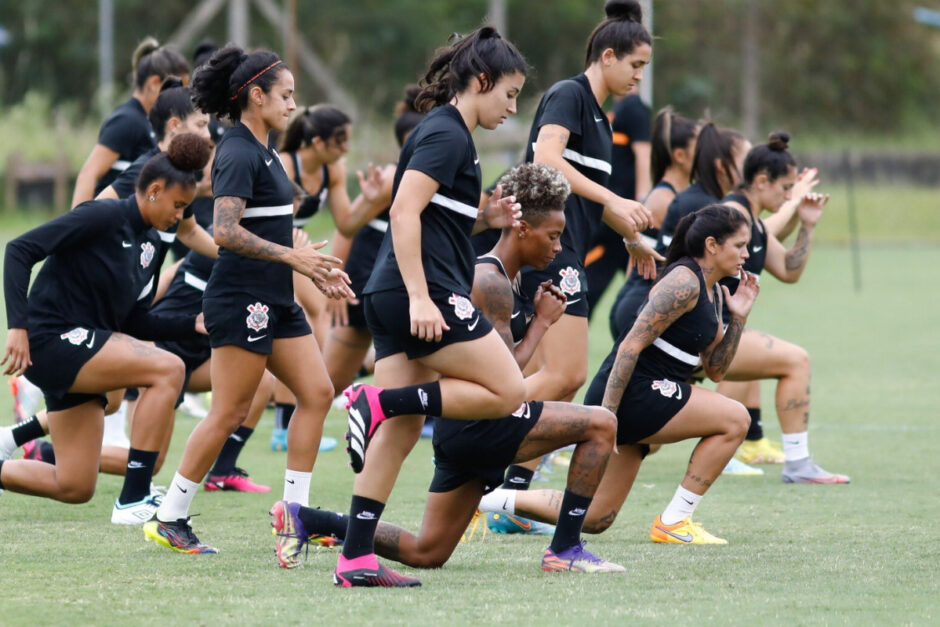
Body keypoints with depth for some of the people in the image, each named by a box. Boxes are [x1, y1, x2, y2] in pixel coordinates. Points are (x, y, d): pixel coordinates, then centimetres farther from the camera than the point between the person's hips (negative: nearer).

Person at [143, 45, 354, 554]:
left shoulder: (262, 152, 16)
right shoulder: (238, 155, -14)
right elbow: (226, 231, -25)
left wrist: (317, 269, 19)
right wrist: (292, 257, -26)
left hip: (275, 302, 10)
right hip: (241, 300, -10)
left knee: (316, 393, 3)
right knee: (229, 413, -6)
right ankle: (169, 518, 1)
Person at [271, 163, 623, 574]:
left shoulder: (503, 279, 18)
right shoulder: (491, 282, -14)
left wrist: (537, 315, 7)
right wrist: (542, 321, -5)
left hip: (463, 430, 10)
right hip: (479, 425, -10)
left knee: (426, 553, 12)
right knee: (600, 424, -14)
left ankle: (303, 519, 13)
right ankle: (565, 550, -10)